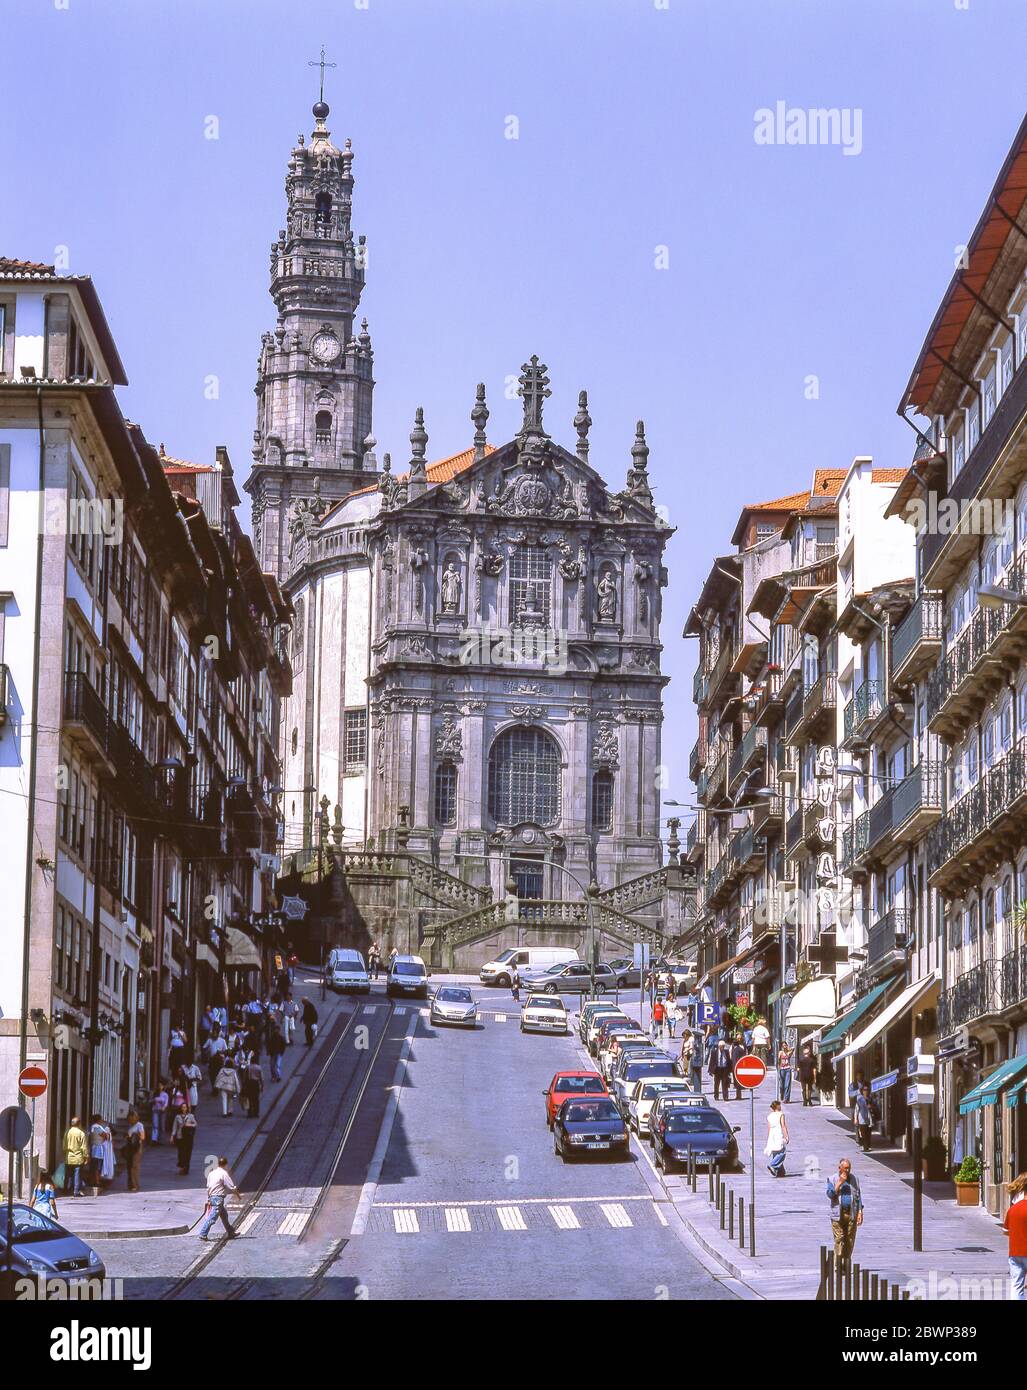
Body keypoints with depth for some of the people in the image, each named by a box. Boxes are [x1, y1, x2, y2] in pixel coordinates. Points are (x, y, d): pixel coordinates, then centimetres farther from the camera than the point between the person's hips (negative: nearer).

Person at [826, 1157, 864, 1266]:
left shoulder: (854, 1179, 10)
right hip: (838, 1215, -2)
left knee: (850, 1241, 2)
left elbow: (858, 1196, 11)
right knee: (839, 1240, -6)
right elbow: (830, 1195, -8)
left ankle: (847, 1264, 10)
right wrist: (840, 1183, -15)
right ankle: (838, 1264, -6)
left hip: (852, 1214, 2)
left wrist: (860, 1212, 2)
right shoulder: (832, 1179, 3)